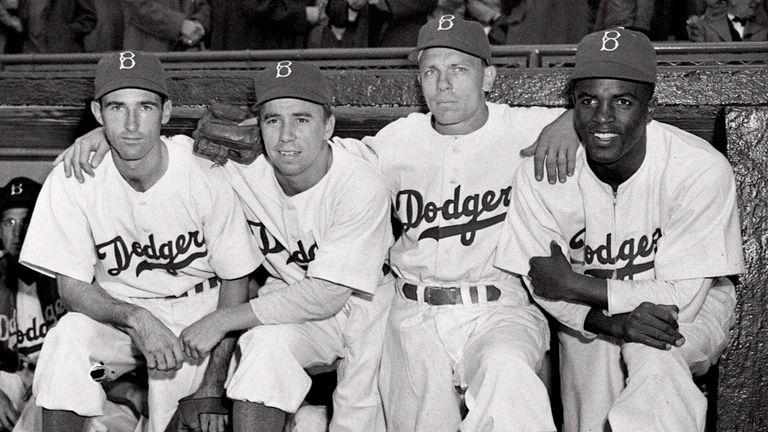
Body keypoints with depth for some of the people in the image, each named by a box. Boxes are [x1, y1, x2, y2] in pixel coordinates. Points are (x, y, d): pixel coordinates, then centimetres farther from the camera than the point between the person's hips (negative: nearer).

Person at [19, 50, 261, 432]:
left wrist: (213, 382, -13)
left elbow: (234, 281, -7)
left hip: (196, 311, -1)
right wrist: (136, 318, -31)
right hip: (114, 310, 1)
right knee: (68, 337, -30)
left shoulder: (206, 181, -17)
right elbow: (72, 286, -10)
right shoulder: (70, 181, -15)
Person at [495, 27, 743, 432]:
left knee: (654, 357, -33)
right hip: (587, 310, 3)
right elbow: (544, 289, -11)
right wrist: (614, 322, -29)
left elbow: (680, 296, -21)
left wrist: (574, 285, -22)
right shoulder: (538, 175, -18)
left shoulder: (702, 169, -25)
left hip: (690, 310, -2)